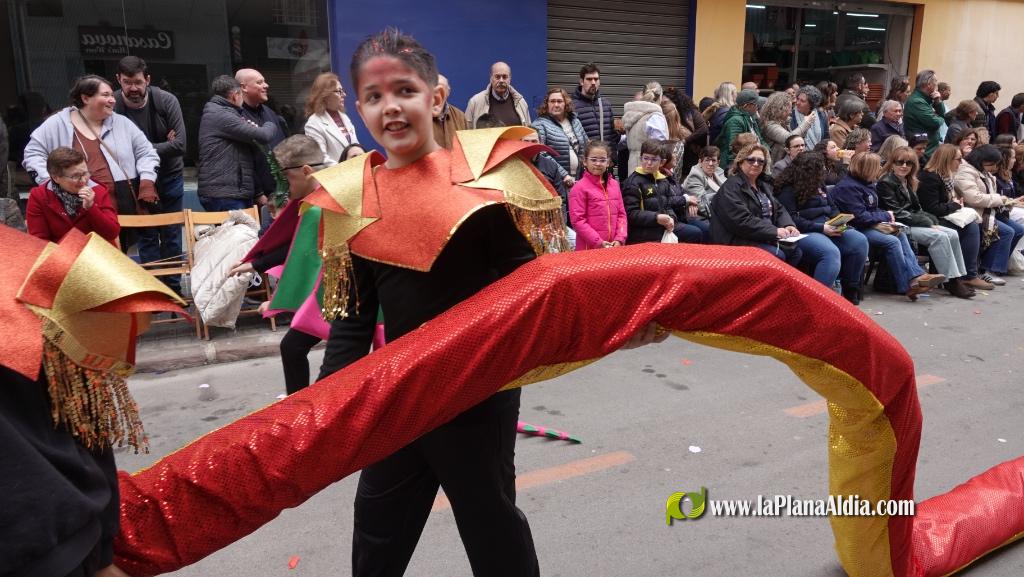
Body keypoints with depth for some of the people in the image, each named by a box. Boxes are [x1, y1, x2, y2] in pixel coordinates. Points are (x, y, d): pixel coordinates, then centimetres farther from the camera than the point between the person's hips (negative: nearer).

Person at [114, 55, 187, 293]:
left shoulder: (166, 100, -13)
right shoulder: (112, 106, -15)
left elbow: (180, 144, -19)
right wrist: (161, 146, -18)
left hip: (169, 176, 1)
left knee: (171, 235, 8)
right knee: (147, 236, 4)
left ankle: (173, 288, 19)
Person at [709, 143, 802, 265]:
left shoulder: (763, 185, 19)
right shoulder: (731, 187, -12)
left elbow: (779, 209, 16)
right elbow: (741, 221, -23)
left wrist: (789, 225, -7)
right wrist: (774, 231, -24)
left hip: (766, 237, 9)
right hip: (739, 240, -9)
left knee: (796, 251, -8)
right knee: (777, 255, -25)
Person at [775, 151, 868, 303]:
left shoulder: (818, 185, 19)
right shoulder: (788, 190, -6)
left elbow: (833, 208, 23)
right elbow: (791, 219, -14)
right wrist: (821, 227, -18)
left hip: (828, 229, 8)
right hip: (805, 233, -8)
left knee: (860, 241, -15)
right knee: (831, 253, -35)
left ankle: (850, 290, -5)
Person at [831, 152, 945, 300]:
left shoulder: (866, 183, 15)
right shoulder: (847, 187, -17)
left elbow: (872, 210, 23)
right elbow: (861, 217, -23)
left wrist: (884, 216, 0)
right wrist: (886, 216, -8)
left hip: (870, 226, 10)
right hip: (855, 229, -10)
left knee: (900, 234, -8)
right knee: (892, 242, -21)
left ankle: (916, 275, -14)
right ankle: (908, 285, -17)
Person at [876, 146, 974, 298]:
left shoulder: (908, 182, 19)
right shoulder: (885, 183, -9)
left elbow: (917, 209, 17)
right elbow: (897, 214, -17)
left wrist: (932, 221, -3)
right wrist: (928, 223, -15)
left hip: (913, 222, 9)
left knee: (953, 234, -8)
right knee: (940, 237, -24)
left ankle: (959, 277, -7)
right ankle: (951, 281, -19)